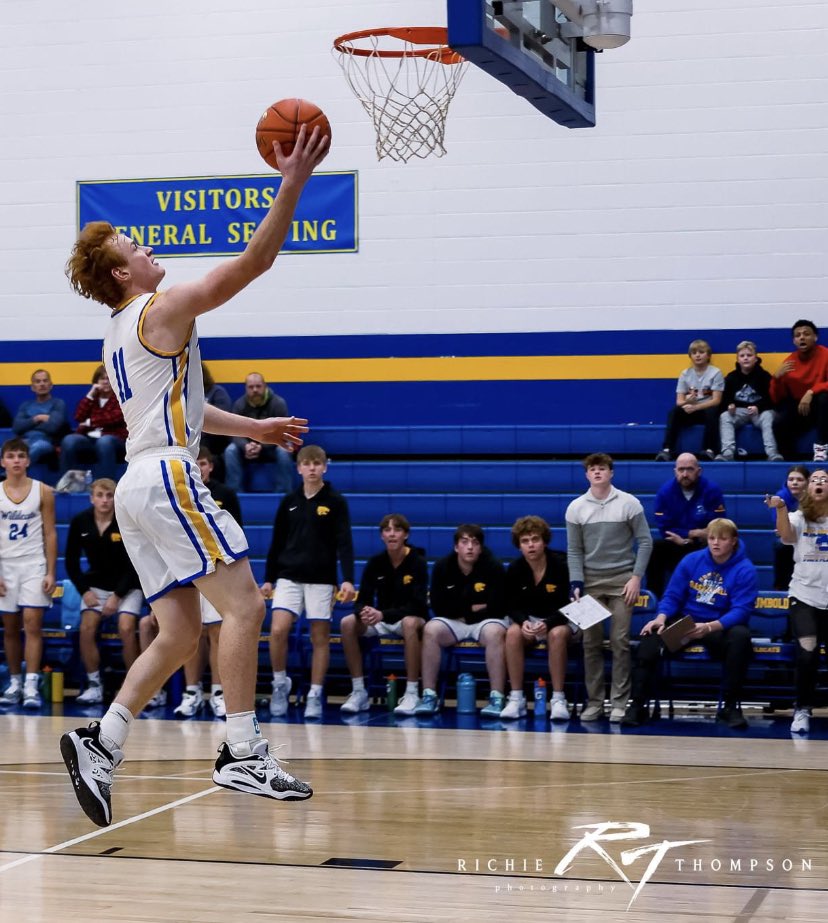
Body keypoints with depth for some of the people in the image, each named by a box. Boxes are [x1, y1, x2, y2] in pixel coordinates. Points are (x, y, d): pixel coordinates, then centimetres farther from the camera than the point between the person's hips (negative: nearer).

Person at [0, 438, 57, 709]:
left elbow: (50, 534, 2)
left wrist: (51, 572, -4)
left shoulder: (43, 492, 1)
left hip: (34, 565, -2)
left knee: (32, 623, -11)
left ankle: (31, 686, -15)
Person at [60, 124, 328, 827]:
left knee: (180, 635, 7)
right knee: (244, 605, -11)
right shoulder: (164, 311, -4)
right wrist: (293, 182, -10)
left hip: (140, 487, 10)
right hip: (167, 478, -10)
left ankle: (100, 743, -1)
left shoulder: (119, 337, 23)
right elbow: (252, 262, -10)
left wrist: (251, 427, 34)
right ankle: (243, 753, -14)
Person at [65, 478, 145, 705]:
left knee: (126, 629, -23)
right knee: (87, 628, -17)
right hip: (96, 584, 3)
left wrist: (117, 596, -17)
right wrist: (84, 590, -6)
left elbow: (134, 565, -13)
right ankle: (94, 685, -6)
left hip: (127, 586, -3)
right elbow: (71, 559, 3)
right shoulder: (80, 522, -7)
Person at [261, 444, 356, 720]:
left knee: (320, 637, 1)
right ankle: (280, 683, 7)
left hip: (321, 579, -2)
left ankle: (315, 696, 9)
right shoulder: (289, 501, 6)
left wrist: (348, 579, -16)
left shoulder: (335, 501, -2)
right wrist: (268, 578, 10)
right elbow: (277, 542, 12)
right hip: (289, 576, 2)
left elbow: (344, 543, -6)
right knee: (278, 630, -13)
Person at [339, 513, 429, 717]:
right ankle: (358, 692, -16)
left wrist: (383, 614, -35)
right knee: (348, 623, -22)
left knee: (410, 623, -40)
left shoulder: (417, 562, -14)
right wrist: (364, 612, -31)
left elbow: (418, 605, -22)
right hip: (383, 622, 4)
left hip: (411, 619, -4)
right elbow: (362, 600, -5)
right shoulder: (375, 563, -2)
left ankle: (412, 694, -33)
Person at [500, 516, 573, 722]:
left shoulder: (561, 565, -17)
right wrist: (524, 622, -25)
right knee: (513, 632, -30)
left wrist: (547, 624, -33)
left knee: (557, 634, -37)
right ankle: (516, 698, -25)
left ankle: (558, 699, -30)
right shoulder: (514, 570, -6)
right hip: (529, 620, 3)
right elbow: (512, 606, -1)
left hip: (559, 621, -3)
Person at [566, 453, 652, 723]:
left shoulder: (629, 503, -3)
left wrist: (636, 577, -7)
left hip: (621, 580, -2)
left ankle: (619, 703, 2)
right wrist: (576, 584, -5)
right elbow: (574, 550, 6)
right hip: (591, 581, 2)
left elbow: (645, 541, 0)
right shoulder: (576, 508, 3)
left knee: (620, 641, -4)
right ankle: (594, 702, 10)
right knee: (591, 642, 2)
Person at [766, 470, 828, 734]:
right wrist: (781, 508, -39)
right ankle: (802, 711, -1)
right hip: (805, 597, -1)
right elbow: (787, 535, -20)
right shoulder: (799, 518, 3)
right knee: (807, 654, -17)